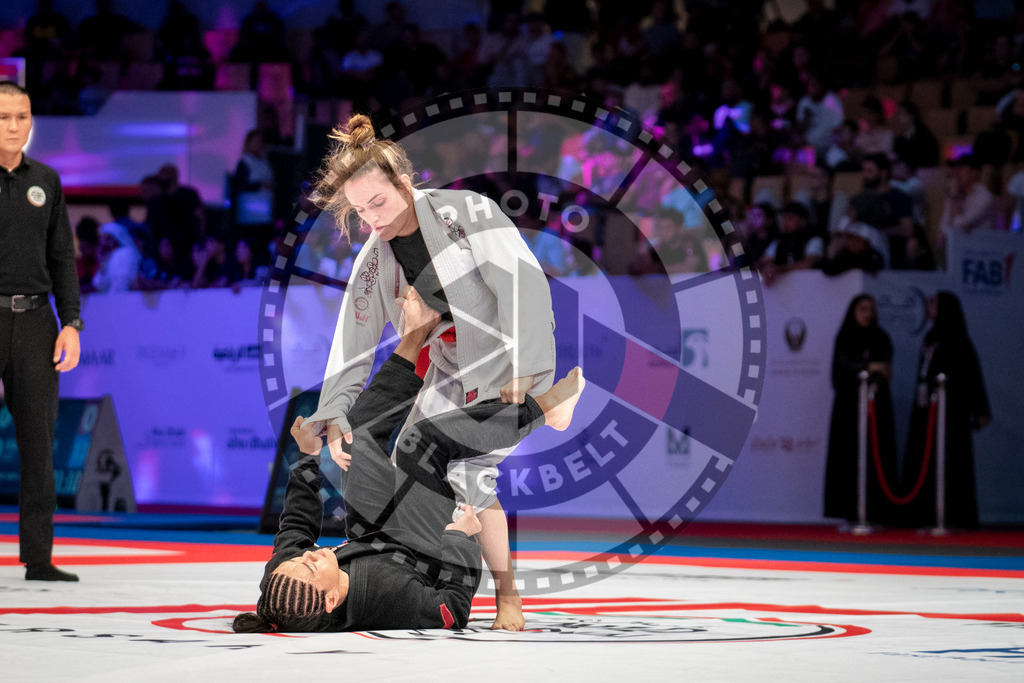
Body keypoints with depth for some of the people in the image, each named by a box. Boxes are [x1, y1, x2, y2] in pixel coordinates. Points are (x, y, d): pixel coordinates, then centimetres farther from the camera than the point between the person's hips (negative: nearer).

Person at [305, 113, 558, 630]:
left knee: (469, 471, -20)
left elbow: (523, 283, -25)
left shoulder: (467, 212, -20)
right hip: (449, 368, 7)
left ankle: (509, 599, -10)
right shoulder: (373, 260, -2)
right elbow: (353, 344, 0)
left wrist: (520, 368, -32)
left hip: (519, 360, -7)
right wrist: (335, 416, -10)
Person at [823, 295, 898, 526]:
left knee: (878, 454, -7)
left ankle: (876, 508, -10)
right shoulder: (845, 338, 4)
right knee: (849, 454, -7)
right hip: (849, 402, -2)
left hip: (877, 402, 2)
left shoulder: (881, 339, 10)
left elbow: (885, 366, -3)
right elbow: (844, 364, -13)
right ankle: (850, 508, -8)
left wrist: (877, 381, -25)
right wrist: (869, 367, -29)